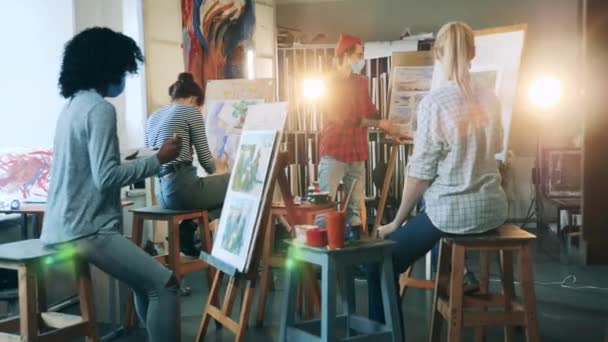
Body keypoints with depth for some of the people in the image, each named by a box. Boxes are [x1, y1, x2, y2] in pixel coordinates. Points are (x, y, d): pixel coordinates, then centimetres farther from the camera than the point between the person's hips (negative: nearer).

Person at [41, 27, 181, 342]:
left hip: (66, 226, 10)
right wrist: (158, 159, -12)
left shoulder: (74, 104, 14)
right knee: (163, 283, -9)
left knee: (146, 277, 18)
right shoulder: (100, 108, -14)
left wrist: (147, 162, 23)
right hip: (85, 230, -10)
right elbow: (105, 177, -21)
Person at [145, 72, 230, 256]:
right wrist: (216, 167, 19)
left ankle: (190, 227, 7)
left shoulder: (153, 116, 19)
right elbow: (205, 160, -5)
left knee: (222, 185, 25)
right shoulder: (191, 111, -2)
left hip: (162, 192, 9)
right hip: (182, 187, -9)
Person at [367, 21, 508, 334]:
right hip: (493, 208, 7)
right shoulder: (489, 98, 3)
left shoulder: (434, 102, -16)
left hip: (453, 212, -7)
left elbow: (420, 174, -14)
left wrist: (396, 222, -2)